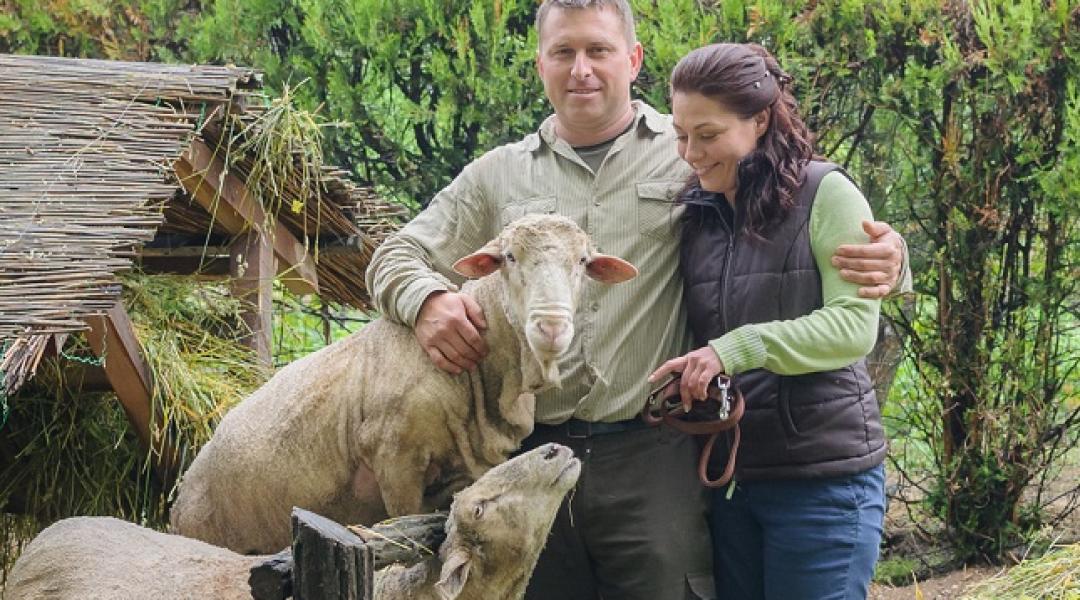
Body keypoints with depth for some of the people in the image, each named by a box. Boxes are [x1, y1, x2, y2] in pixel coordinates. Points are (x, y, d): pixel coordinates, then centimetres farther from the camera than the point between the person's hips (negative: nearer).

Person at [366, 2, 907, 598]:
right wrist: (426, 300, -8)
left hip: (652, 459, -3)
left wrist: (877, 252, -13)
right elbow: (396, 257, 16)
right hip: (530, 457, 3)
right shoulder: (497, 176, 14)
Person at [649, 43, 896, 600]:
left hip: (824, 478, -5)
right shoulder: (695, 214, 9)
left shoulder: (825, 194, -7)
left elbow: (855, 324, -15)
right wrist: (676, 387, -4)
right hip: (725, 476, 5)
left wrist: (737, 348, -23)